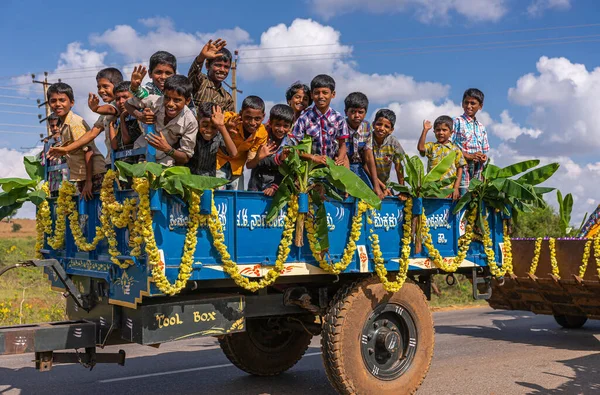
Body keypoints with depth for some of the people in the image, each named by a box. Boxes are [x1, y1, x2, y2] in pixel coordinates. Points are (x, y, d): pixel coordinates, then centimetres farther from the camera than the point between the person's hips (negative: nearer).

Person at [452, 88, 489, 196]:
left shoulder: (481, 127, 18)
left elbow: (485, 150, 22)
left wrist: (484, 158, -3)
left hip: (477, 171, 5)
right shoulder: (457, 122, 1)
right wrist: (469, 156, -15)